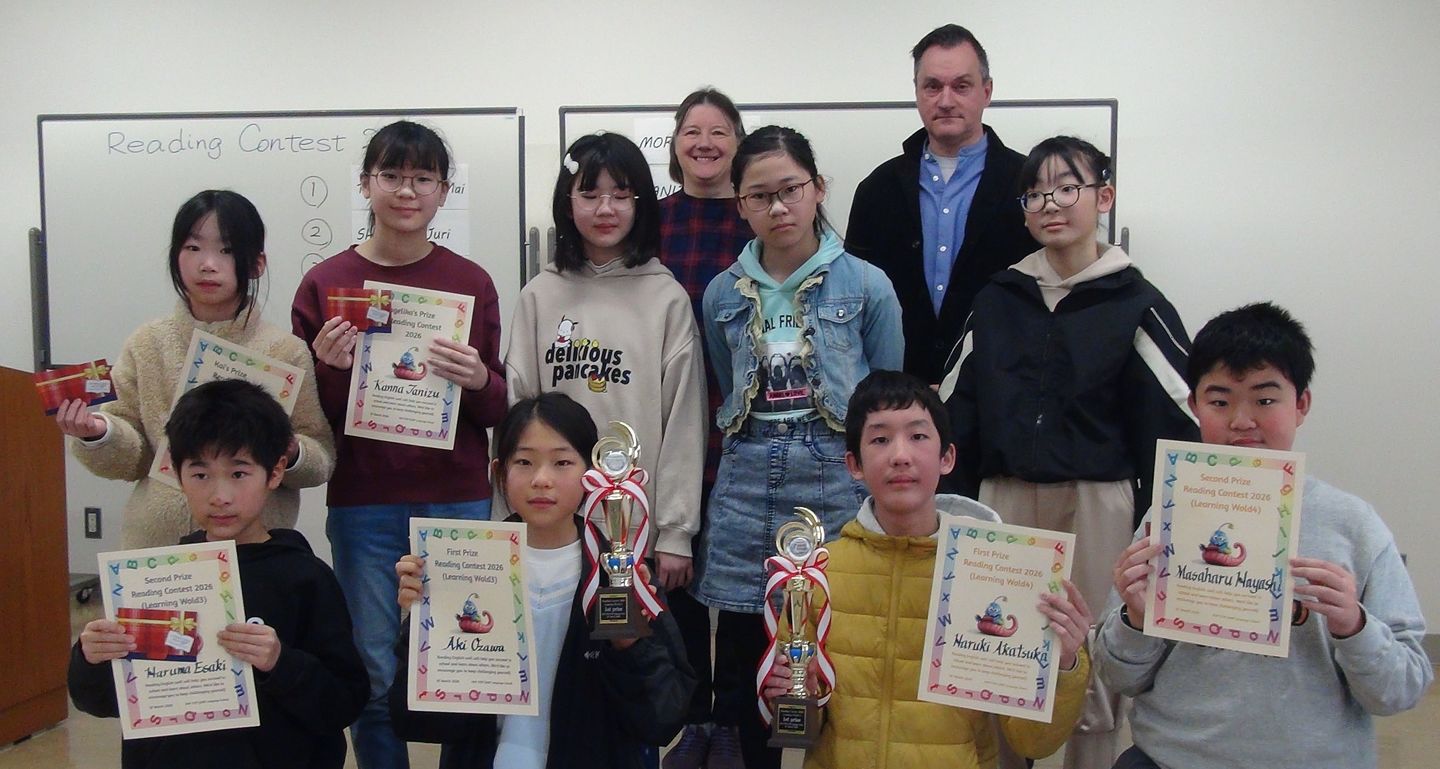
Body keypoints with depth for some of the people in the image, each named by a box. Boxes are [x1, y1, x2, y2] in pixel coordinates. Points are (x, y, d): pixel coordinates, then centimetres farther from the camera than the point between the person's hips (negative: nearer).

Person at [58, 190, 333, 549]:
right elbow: (132, 457, 5)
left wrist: (291, 455, -21)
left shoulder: (285, 351, -5)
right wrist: (98, 435, -14)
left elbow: (322, 458, -2)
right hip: (157, 544, 2)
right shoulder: (147, 344, 2)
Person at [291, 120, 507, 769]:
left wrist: (478, 381, -16)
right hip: (364, 508, 0)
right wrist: (329, 368, -16)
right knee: (375, 682, 9)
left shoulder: (472, 282, 3)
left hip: (458, 503, 1)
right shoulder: (325, 284, 1)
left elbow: (499, 410, 5)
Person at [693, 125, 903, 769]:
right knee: (742, 658, 8)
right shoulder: (723, 294, 7)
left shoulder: (867, 286, -1)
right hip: (746, 490, 3)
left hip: (838, 482, -2)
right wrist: (754, 452, 14)